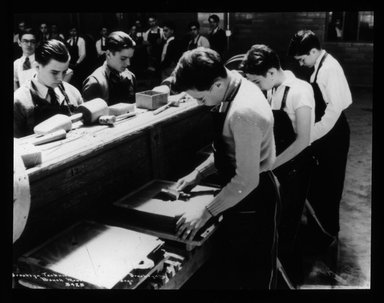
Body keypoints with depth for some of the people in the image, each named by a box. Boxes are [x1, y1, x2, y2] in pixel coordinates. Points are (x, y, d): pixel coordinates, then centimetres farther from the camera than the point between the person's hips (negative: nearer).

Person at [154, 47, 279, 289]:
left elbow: (247, 180, -28)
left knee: (254, 274, 12)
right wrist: (198, 174, 7)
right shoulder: (237, 88, 0)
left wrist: (206, 212, -20)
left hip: (253, 197, -9)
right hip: (244, 193, 9)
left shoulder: (243, 112, -31)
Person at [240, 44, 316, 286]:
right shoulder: (272, 89, 2)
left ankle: (291, 277, 28)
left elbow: (302, 140, -22)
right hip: (276, 164, 7)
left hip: (295, 167, -7)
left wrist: (270, 165, -22)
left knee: (286, 226, 5)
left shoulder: (300, 90, -19)